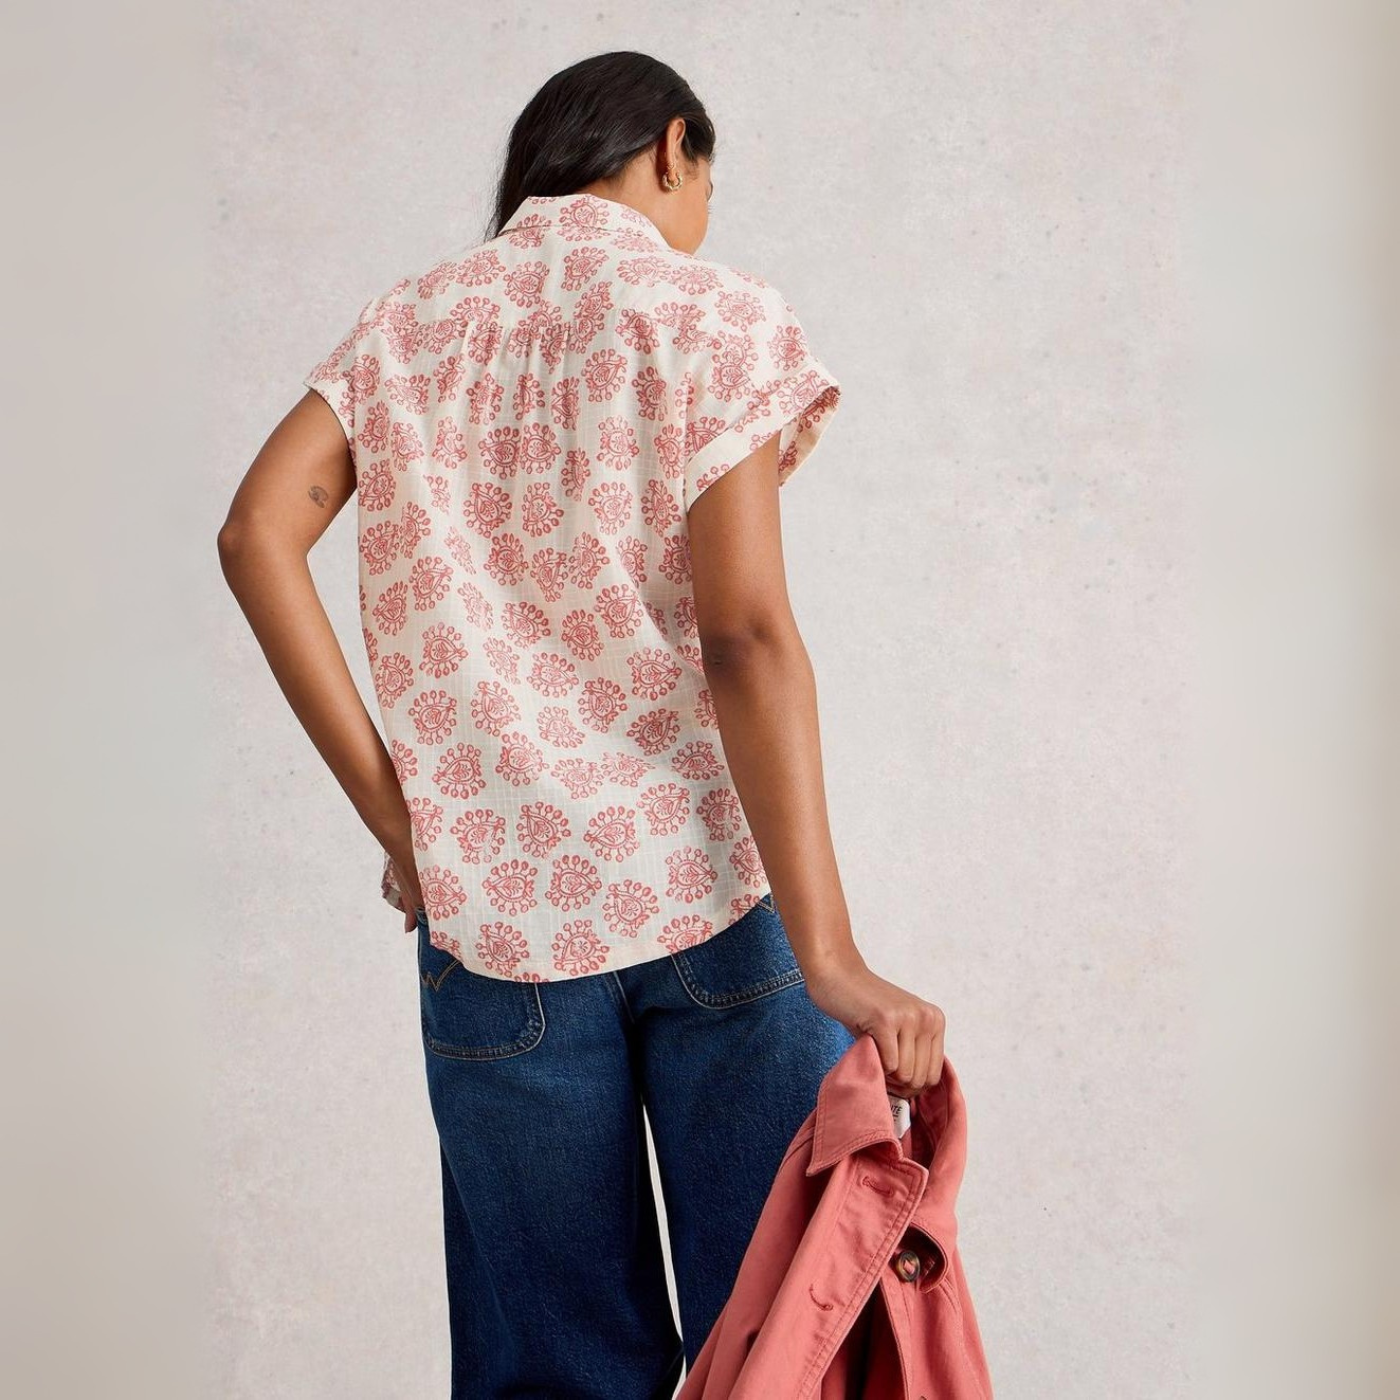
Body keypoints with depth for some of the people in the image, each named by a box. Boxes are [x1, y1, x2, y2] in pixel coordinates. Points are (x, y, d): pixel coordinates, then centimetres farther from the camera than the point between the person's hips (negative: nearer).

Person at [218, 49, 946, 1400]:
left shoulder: (411, 320, 12)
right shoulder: (716, 315, 0)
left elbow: (257, 534, -2)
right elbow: (747, 635, -12)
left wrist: (392, 813, -1)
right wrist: (830, 955, -15)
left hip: (494, 893, 4)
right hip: (713, 884, -3)